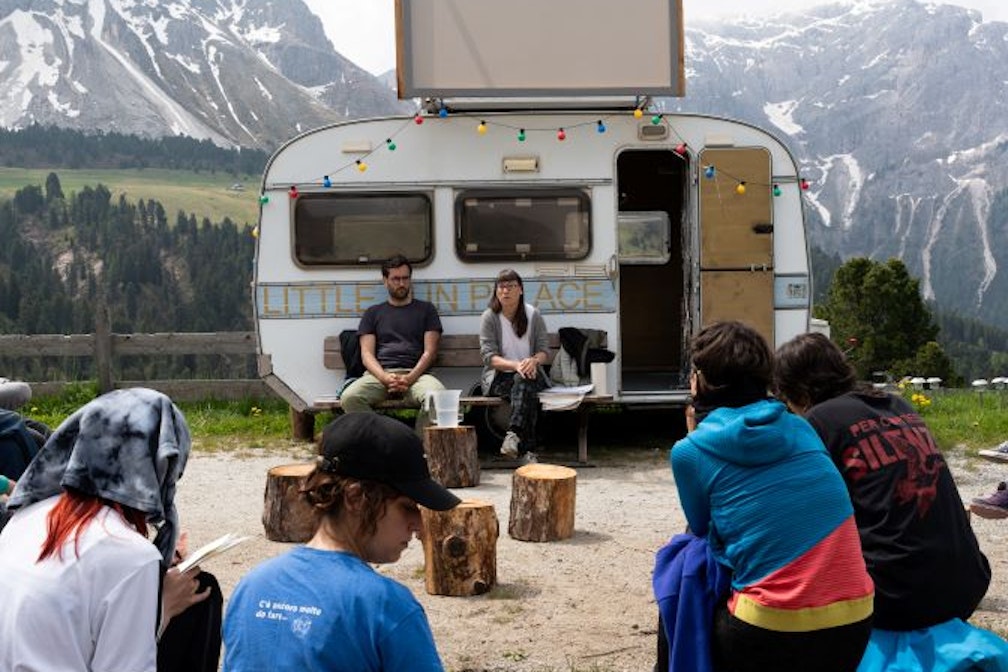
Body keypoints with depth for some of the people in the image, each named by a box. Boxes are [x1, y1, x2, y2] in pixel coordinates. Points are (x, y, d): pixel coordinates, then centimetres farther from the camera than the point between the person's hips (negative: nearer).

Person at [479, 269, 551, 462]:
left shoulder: (533, 315, 6)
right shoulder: (489, 317, 0)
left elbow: (544, 350, 3)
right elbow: (489, 356, -9)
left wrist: (534, 360, -23)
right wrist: (515, 365, -26)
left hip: (528, 374, 2)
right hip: (498, 377, -2)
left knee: (523, 381, -37)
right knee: (527, 389, -35)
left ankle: (514, 434, -53)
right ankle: (528, 449, -45)